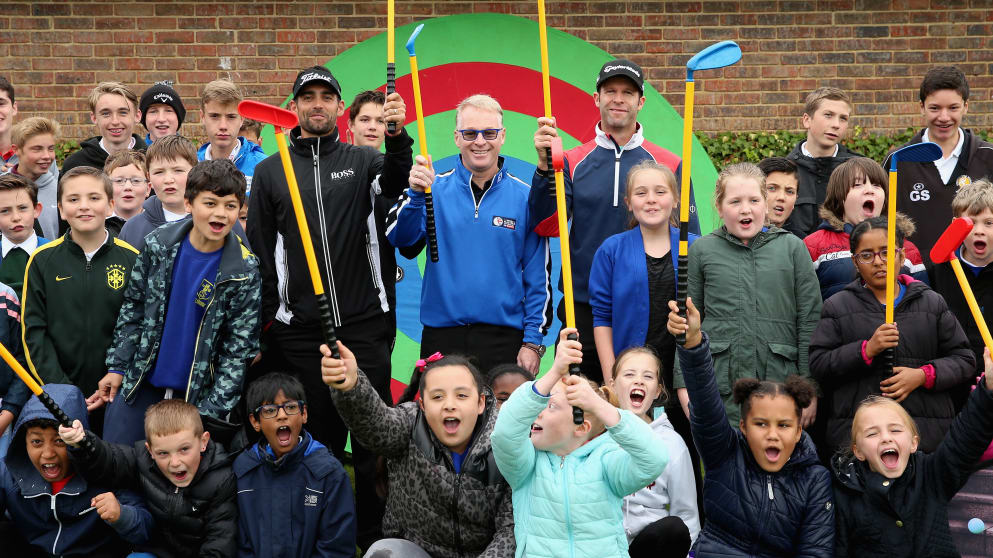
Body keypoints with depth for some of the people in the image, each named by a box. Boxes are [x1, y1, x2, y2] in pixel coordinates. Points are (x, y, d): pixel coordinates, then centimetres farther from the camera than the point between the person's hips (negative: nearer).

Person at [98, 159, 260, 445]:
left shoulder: (245, 271, -11)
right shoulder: (159, 244, -5)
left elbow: (239, 347, -9)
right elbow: (132, 307, 6)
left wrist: (212, 411, -13)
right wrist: (116, 366, 3)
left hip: (197, 393, -2)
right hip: (140, 382, 2)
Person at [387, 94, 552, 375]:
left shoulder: (524, 197, 2)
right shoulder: (436, 189, 4)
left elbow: (539, 276, 4)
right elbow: (398, 237, -9)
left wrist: (533, 341, -1)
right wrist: (416, 193, -26)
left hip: (505, 341, 0)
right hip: (442, 340, 1)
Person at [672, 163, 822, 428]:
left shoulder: (792, 247, 7)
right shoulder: (701, 251, 6)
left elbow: (809, 320, 6)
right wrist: (685, 385, 2)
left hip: (780, 385, 1)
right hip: (720, 391, 0)